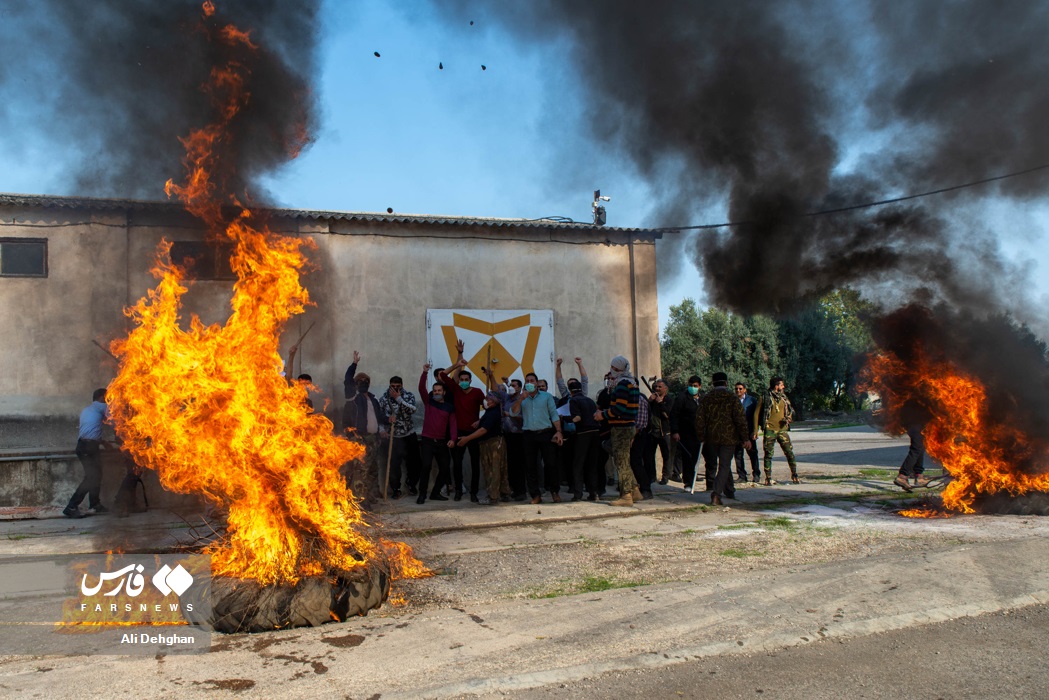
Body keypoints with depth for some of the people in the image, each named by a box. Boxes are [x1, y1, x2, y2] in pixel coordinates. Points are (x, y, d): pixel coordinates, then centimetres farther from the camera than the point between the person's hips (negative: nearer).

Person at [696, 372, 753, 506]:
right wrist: (745, 438, -3)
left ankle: (729, 491, 31)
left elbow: (699, 419, 2)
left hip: (712, 437, 4)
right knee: (725, 465, -2)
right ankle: (716, 493, -16)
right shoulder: (732, 399, -7)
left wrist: (702, 437, 11)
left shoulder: (705, 398, 1)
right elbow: (740, 420, -9)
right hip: (729, 437, -4)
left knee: (724, 464, 21)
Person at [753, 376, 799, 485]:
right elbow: (757, 414, 0)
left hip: (782, 429, 4)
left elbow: (791, 410, 22)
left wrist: (788, 418, -2)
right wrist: (755, 430, -5)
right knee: (768, 454, -1)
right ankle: (768, 478, 7)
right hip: (769, 430, -4)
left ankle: (794, 476, 11)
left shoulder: (783, 397, 12)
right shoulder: (765, 397, -2)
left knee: (789, 452, 0)